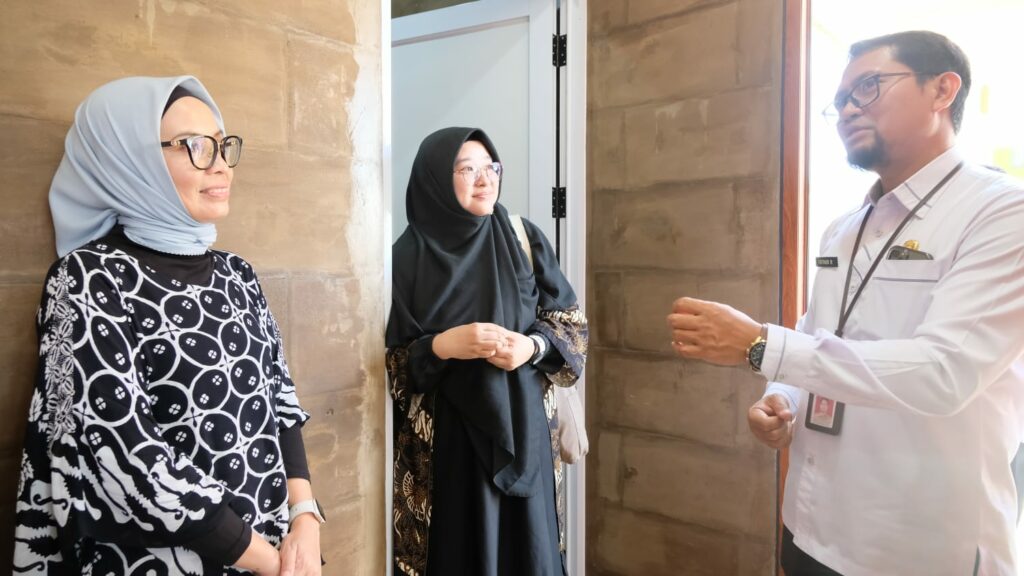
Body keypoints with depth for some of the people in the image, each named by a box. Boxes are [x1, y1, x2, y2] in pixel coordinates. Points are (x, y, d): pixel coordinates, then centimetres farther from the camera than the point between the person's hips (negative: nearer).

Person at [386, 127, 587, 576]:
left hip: (521, 429, 3)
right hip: (442, 441, -2)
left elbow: (570, 321, 5)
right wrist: (441, 346, -21)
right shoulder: (407, 256, -6)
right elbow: (387, 360, -4)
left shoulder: (524, 239, 2)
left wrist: (533, 346, -14)